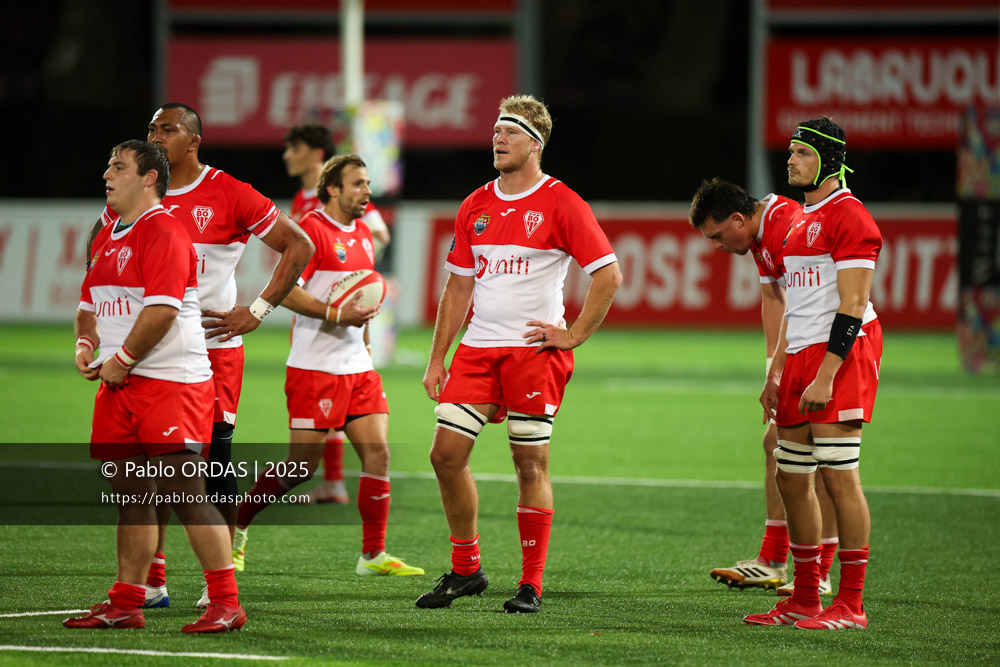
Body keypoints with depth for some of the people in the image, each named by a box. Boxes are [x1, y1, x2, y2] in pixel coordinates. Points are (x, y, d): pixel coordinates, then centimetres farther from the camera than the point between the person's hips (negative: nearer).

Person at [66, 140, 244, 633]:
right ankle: (125, 604, 14)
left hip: (170, 382, -9)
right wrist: (86, 346, 8)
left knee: (185, 492, -11)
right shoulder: (109, 236, 18)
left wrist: (121, 360, -14)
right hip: (120, 386, 9)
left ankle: (226, 604, -9)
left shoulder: (163, 231, -12)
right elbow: (90, 304, 27)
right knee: (130, 495, 10)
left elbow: (162, 309, -20)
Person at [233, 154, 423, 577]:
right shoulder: (311, 229, -12)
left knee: (377, 450, 0)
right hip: (314, 366, -8)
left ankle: (373, 555, 5)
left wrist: (366, 310, 14)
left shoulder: (362, 233, 15)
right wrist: (337, 315, -22)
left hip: (357, 365, 8)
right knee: (303, 465, -5)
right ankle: (236, 522, 13)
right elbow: (285, 291, -18)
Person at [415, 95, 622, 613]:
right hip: (477, 348, 6)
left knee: (531, 463, -3)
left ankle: (531, 585, 4)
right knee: (446, 453, -1)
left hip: (534, 350, -6)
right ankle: (465, 569, 14)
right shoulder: (475, 207, 12)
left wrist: (574, 335, -10)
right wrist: (437, 359, 14)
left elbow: (608, 274, -7)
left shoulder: (561, 204, -6)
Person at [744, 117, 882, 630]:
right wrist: (776, 373, 21)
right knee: (792, 478, 10)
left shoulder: (849, 217, -11)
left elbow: (852, 306, -17)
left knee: (839, 475, -10)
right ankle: (804, 600, 17)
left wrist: (826, 376, -21)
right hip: (801, 357, 10)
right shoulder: (801, 221, 20)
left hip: (841, 356, -10)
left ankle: (850, 604, -7)